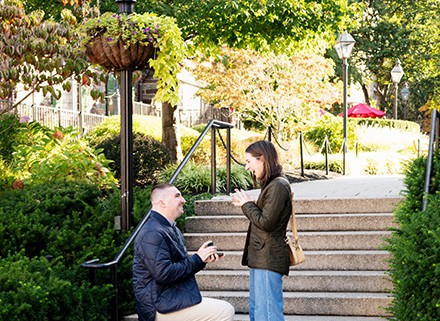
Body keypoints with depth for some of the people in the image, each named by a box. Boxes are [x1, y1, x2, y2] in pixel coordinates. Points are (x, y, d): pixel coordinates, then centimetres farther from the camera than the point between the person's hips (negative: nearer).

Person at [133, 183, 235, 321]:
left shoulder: (171, 229, 15)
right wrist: (197, 258, -15)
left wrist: (203, 259, 3)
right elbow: (163, 274, -25)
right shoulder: (152, 233, -18)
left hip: (173, 300, 10)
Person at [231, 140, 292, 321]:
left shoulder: (277, 186, -15)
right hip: (260, 258, 10)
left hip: (268, 259, -10)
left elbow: (265, 223, -17)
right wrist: (247, 204, 7)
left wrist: (247, 204, -5)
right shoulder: (270, 185, 16)